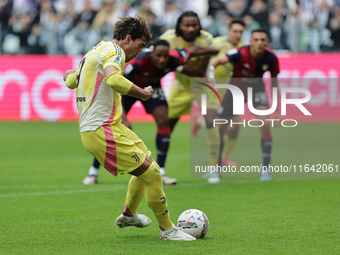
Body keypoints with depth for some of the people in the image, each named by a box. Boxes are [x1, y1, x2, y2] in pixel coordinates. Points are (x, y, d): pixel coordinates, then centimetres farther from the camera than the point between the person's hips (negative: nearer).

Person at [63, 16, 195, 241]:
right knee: (152, 174, -12)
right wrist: (142, 93, -21)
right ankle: (167, 229, -2)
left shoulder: (95, 52, 20)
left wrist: (69, 75, 58)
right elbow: (113, 79, -34)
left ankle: (128, 215, 42)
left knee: (148, 162, 25)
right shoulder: (113, 50, -12)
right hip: (102, 131, -11)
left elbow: (71, 82, 34)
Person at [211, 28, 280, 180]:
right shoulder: (241, 54, -31)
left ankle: (266, 168, -9)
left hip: (256, 88, 1)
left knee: (265, 124, -20)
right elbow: (219, 60, -46)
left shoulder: (271, 59, -21)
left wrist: (276, 111, -2)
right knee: (220, 127, 1)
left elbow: (274, 82, -5)